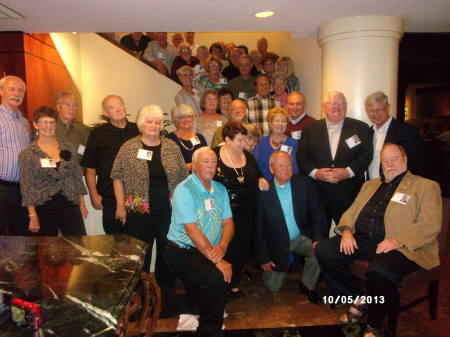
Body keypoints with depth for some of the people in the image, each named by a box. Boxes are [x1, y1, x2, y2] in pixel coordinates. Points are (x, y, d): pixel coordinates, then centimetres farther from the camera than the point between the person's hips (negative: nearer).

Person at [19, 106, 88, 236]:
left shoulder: (68, 148, 6)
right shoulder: (27, 154, -1)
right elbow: (26, 187, -3)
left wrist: (82, 204, 8)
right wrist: (32, 215, -9)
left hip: (70, 205, 2)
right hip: (43, 208, -1)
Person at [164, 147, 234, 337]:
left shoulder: (220, 189, 10)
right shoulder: (184, 190, -12)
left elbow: (228, 222, 7)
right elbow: (192, 230, -19)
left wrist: (222, 246, -15)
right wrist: (217, 260, -21)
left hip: (211, 252, 7)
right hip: (182, 253, -7)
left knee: (229, 272, -15)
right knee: (217, 277, -25)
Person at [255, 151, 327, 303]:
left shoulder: (304, 184, -8)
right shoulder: (263, 192, -13)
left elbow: (317, 212, -4)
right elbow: (259, 227, -8)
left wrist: (318, 238, -19)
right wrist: (263, 258, -7)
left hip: (302, 238, 1)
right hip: (276, 243, -1)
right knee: (273, 286, 2)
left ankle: (307, 285, 1)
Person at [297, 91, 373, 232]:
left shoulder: (361, 128, 7)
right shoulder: (310, 129, 10)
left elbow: (366, 155, -1)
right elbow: (302, 156, 3)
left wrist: (348, 171, -15)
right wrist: (315, 172, -13)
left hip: (349, 194, 0)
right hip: (317, 193, 1)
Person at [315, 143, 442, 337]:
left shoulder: (426, 186, 6)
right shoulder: (370, 185, 24)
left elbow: (430, 225, -6)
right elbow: (351, 212, 21)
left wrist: (398, 241, -20)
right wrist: (346, 230, -2)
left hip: (400, 247, -5)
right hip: (361, 240, 6)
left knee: (379, 271, -36)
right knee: (323, 250, -14)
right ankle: (357, 299, 4)